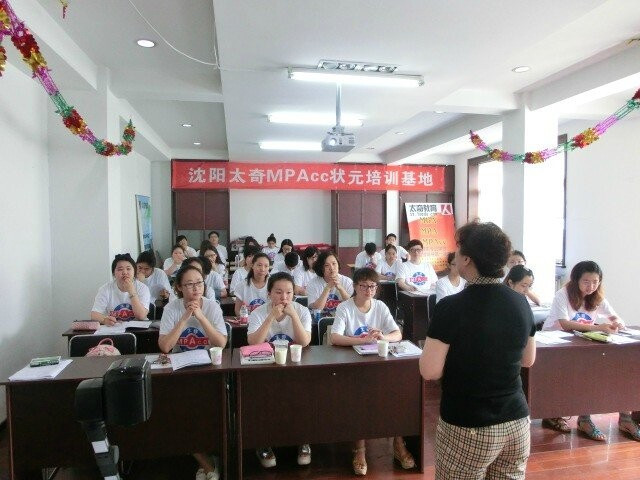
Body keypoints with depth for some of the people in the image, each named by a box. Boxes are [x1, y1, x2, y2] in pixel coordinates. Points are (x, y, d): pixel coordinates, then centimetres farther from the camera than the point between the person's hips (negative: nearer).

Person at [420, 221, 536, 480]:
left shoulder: (451, 307, -21)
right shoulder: (520, 302, -2)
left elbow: (430, 371, -17)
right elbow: (528, 359, 11)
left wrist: (433, 343, 0)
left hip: (468, 427, -5)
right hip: (516, 420, 6)